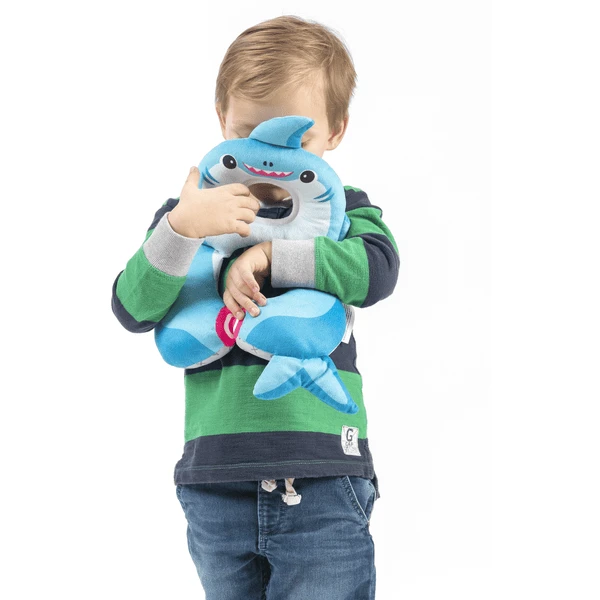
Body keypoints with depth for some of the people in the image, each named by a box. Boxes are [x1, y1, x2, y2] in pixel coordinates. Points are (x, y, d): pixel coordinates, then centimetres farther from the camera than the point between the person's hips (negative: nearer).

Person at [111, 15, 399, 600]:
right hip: (216, 485, 2)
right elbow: (134, 309, -7)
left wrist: (269, 255, -17)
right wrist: (181, 228, -22)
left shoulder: (342, 211, 8)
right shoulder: (189, 213, 8)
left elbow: (378, 268, -14)